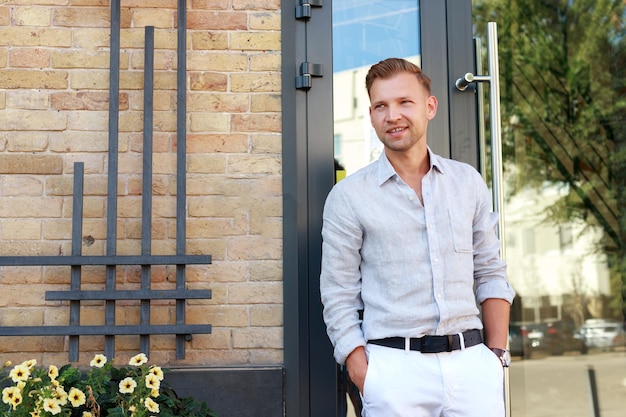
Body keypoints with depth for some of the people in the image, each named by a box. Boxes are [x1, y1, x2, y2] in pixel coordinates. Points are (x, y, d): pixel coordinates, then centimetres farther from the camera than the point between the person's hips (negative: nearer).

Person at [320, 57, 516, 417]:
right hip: (394, 368, -2)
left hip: (471, 362, 3)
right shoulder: (349, 196, 0)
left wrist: (496, 355, 4)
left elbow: (491, 275, 12)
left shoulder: (468, 182, 9)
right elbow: (339, 297, -1)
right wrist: (366, 378, -9)